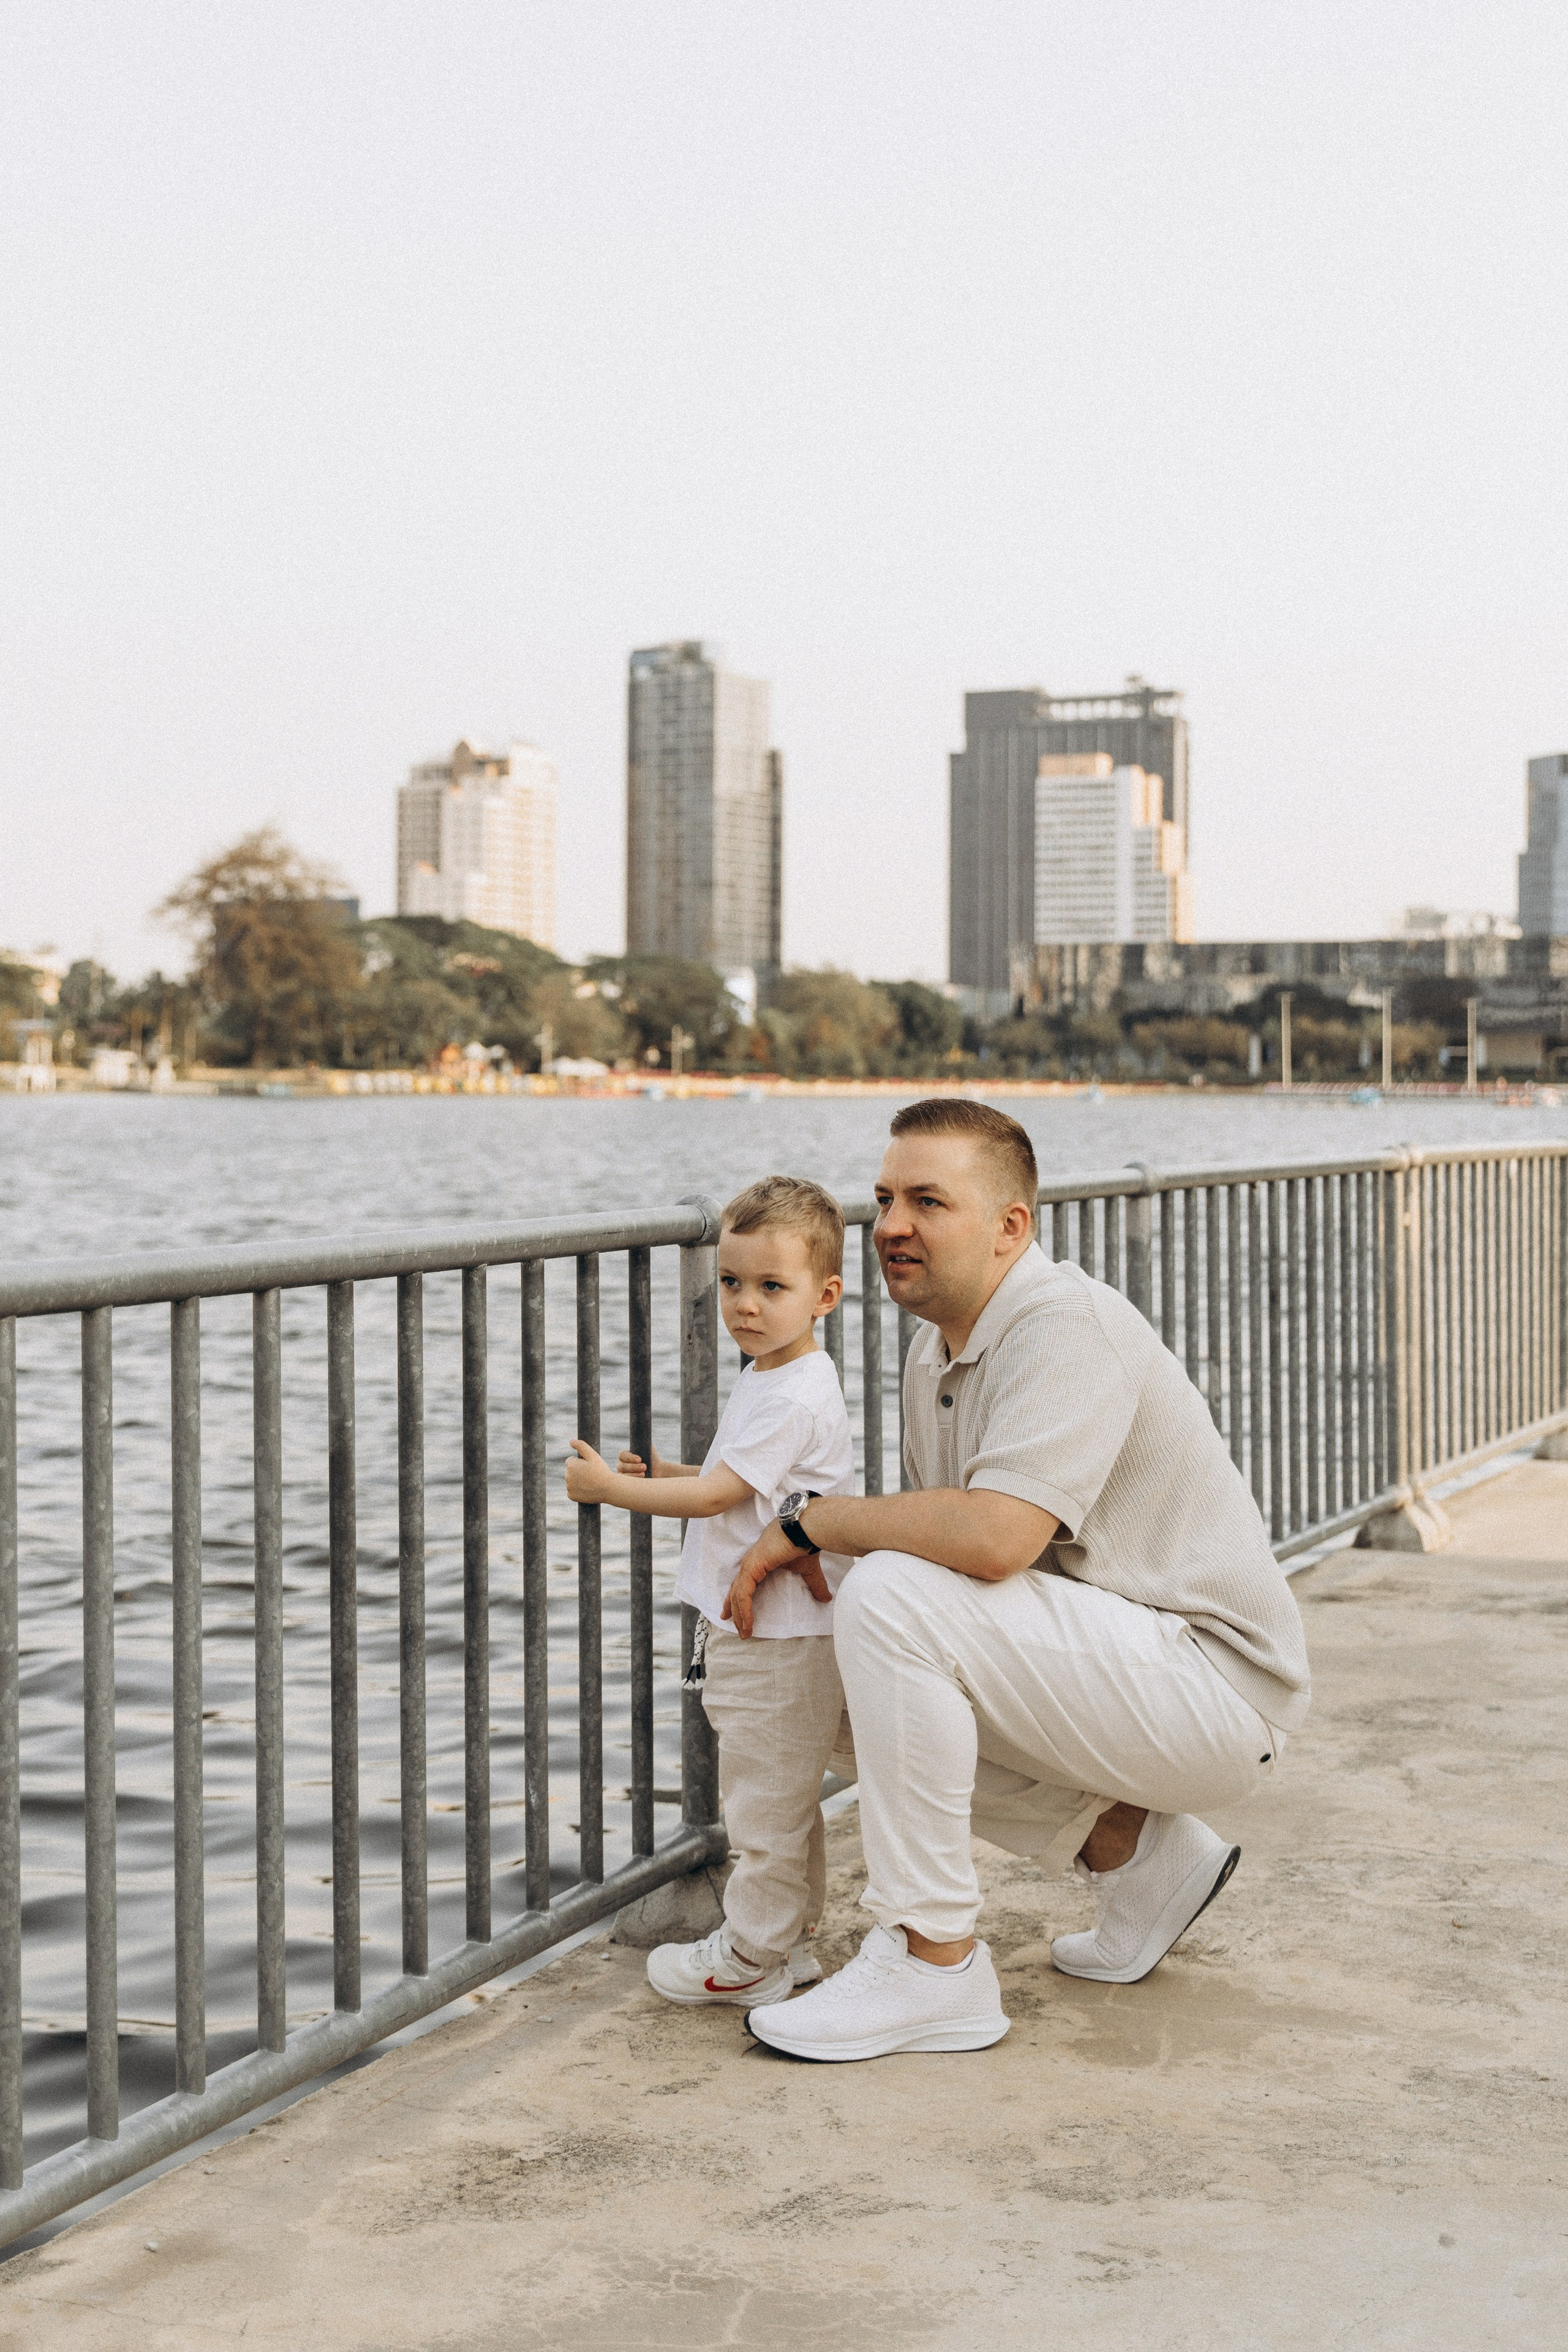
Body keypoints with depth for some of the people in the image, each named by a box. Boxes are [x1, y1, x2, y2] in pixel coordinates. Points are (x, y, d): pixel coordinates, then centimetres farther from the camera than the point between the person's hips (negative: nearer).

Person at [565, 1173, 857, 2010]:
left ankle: (751, 1958, 12)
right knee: (779, 1798, 19)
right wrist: (666, 1475, 10)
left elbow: (717, 1496, -21)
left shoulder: (793, 1398, -21)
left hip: (780, 1637, -11)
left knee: (766, 1799, 1)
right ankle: (786, 1940, 30)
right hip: (761, 1629, 11)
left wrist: (612, 1488, -12)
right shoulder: (771, 1381, 11)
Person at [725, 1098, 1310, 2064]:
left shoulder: (1069, 1326, -20)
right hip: (1127, 1667, 10)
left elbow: (993, 1537, -34)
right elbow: (953, 1541, 15)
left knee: (891, 1598, -25)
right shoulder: (936, 1360, 10)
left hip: (1218, 1690, -10)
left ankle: (934, 1962, -15)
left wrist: (812, 1520, -19)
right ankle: (1136, 1847, 15)